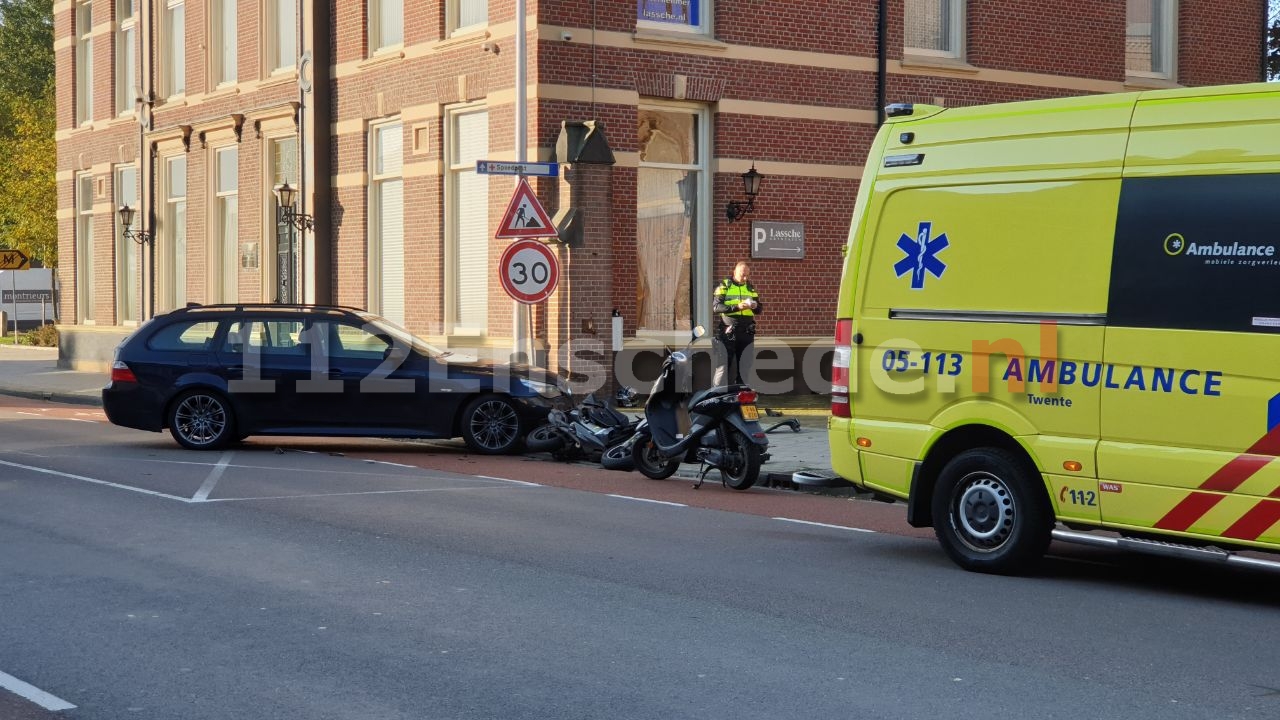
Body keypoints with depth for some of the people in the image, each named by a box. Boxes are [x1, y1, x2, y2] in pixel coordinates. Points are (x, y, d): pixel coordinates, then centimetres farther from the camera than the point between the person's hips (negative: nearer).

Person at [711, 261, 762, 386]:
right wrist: (736, 307, -23)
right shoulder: (724, 286, 0)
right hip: (728, 332, -4)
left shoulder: (750, 287, 15)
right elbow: (716, 307, -11)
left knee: (744, 366, 6)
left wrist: (755, 306, -8)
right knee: (723, 365, -5)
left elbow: (759, 309, 16)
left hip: (746, 333, 4)